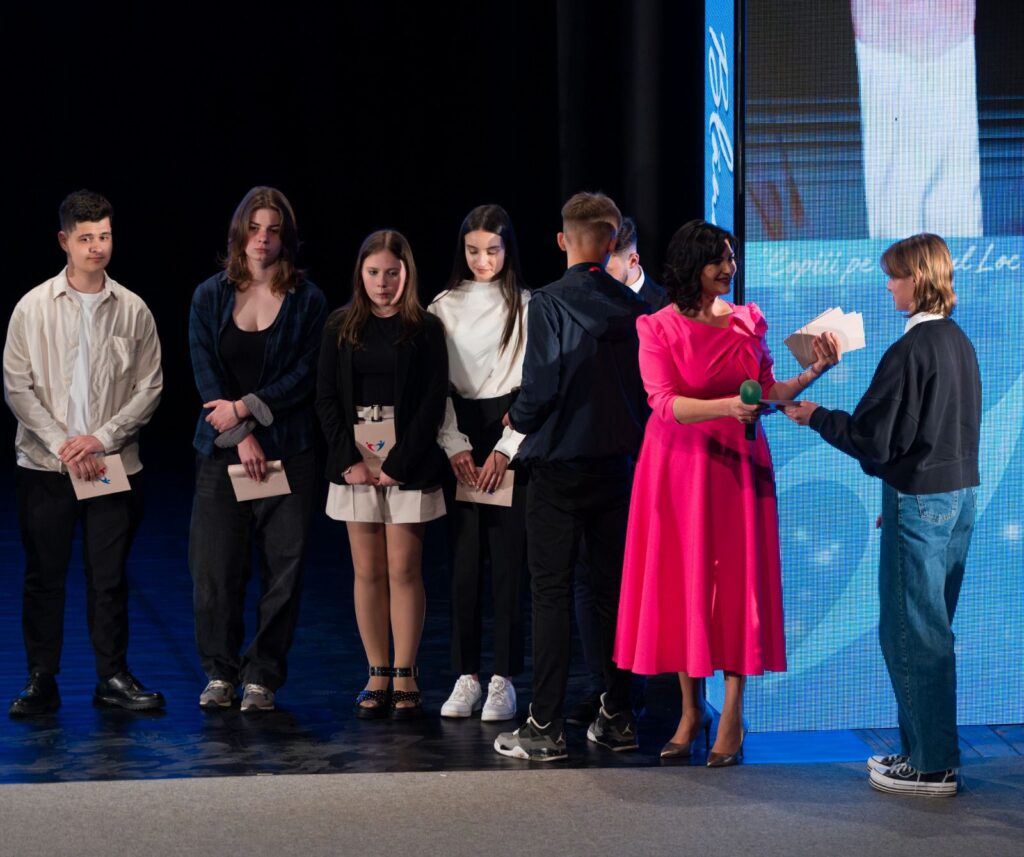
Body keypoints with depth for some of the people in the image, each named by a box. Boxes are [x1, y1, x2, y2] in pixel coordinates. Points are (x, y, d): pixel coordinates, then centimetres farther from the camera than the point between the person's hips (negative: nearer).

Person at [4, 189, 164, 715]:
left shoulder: (132, 311, 3)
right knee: (43, 576, 3)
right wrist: (61, 445, -11)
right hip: (44, 465, -1)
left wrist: (101, 438, -9)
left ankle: (113, 677, 14)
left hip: (113, 464, 1)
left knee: (110, 577, 5)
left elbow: (150, 387, 3)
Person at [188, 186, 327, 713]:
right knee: (214, 565, -1)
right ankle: (220, 673, 13)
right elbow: (205, 373, 1)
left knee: (283, 567, -2)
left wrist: (246, 408, -12)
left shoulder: (307, 302, 3)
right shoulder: (210, 297, 7)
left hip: (287, 451, -1)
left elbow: (305, 375, -3)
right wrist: (242, 436, -9)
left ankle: (262, 676, 7)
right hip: (221, 450, 1)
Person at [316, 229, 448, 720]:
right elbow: (326, 398, 4)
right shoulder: (341, 328, 8)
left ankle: (405, 678, 4)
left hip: (408, 467, -2)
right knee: (367, 572, 4)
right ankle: (377, 676, 10)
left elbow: (432, 403, -6)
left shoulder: (425, 329, 0)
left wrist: (397, 465, -13)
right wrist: (349, 460, -8)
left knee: (404, 570, -2)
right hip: (355, 466, 3)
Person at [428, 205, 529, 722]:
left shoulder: (526, 306, 1)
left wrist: (505, 449, -8)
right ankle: (467, 676, 6)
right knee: (463, 560, 1)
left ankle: (503, 680, 0)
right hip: (459, 441, 2)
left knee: (507, 560, -4)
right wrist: (455, 446, -4)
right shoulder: (444, 308, 8)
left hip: (510, 437, -2)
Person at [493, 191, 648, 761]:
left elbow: (541, 388, -17)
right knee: (615, 589, 11)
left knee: (552, 592, -1)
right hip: (617, 467, 4)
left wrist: (519, 419, 3)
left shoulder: (550, 304, -12)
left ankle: (546, 727, -2)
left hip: (559, 464, -4)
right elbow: (650, 387, 3)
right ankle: (618, 718, 16)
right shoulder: (633, 308, 0)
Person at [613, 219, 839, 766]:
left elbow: (766, 393, 12)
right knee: (680, 582, 2)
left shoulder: (748, 322, 8)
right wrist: (726, 406, -27)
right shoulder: (658, 328, -3)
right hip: (679, 466, -2)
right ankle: (691, 711, 13)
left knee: (737, 581, -2)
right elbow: (664, 402, -14)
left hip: (737, 464, 2)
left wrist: (813, 372, -3)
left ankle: (731, 719, 0)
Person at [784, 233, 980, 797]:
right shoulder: (959, 343, 9)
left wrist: (815, 416, -4)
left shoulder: (910, 352, -18)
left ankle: (932, 768, 2)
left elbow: (873, 439, -18)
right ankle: (929, 751, 23)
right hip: (959, 495, 9)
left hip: (919, 503, -9)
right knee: (932, 629, 16)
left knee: (910, 631, -1)